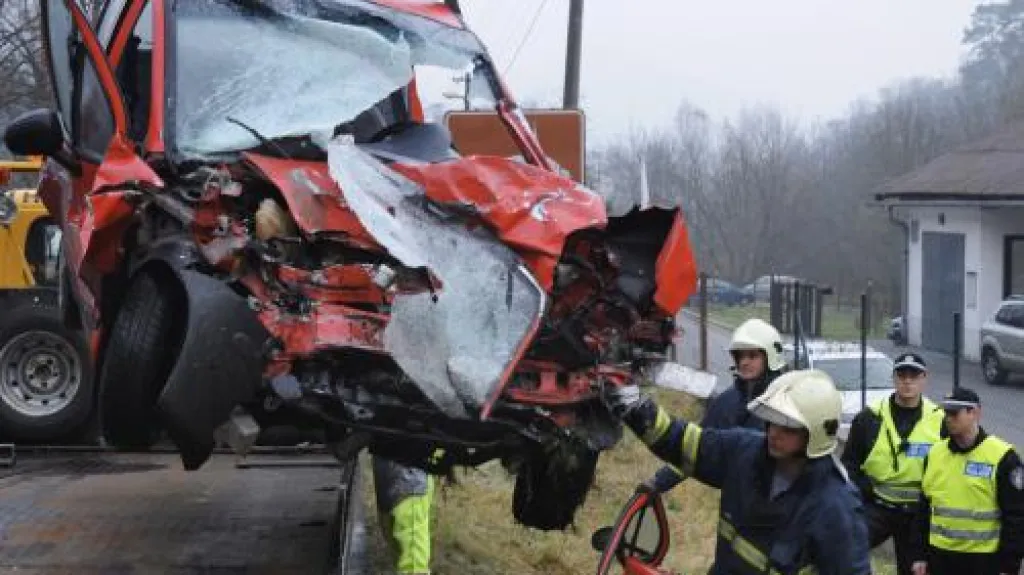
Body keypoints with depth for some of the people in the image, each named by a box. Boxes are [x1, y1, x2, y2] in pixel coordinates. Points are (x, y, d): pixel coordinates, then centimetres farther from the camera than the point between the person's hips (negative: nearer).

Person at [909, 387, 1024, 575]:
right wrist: (920, 555, 11)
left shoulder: (1001, 457, -11)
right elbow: (924, 509, 13)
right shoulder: (935, 453, 6)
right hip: (941, 557, 5)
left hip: (984, 559, -5)